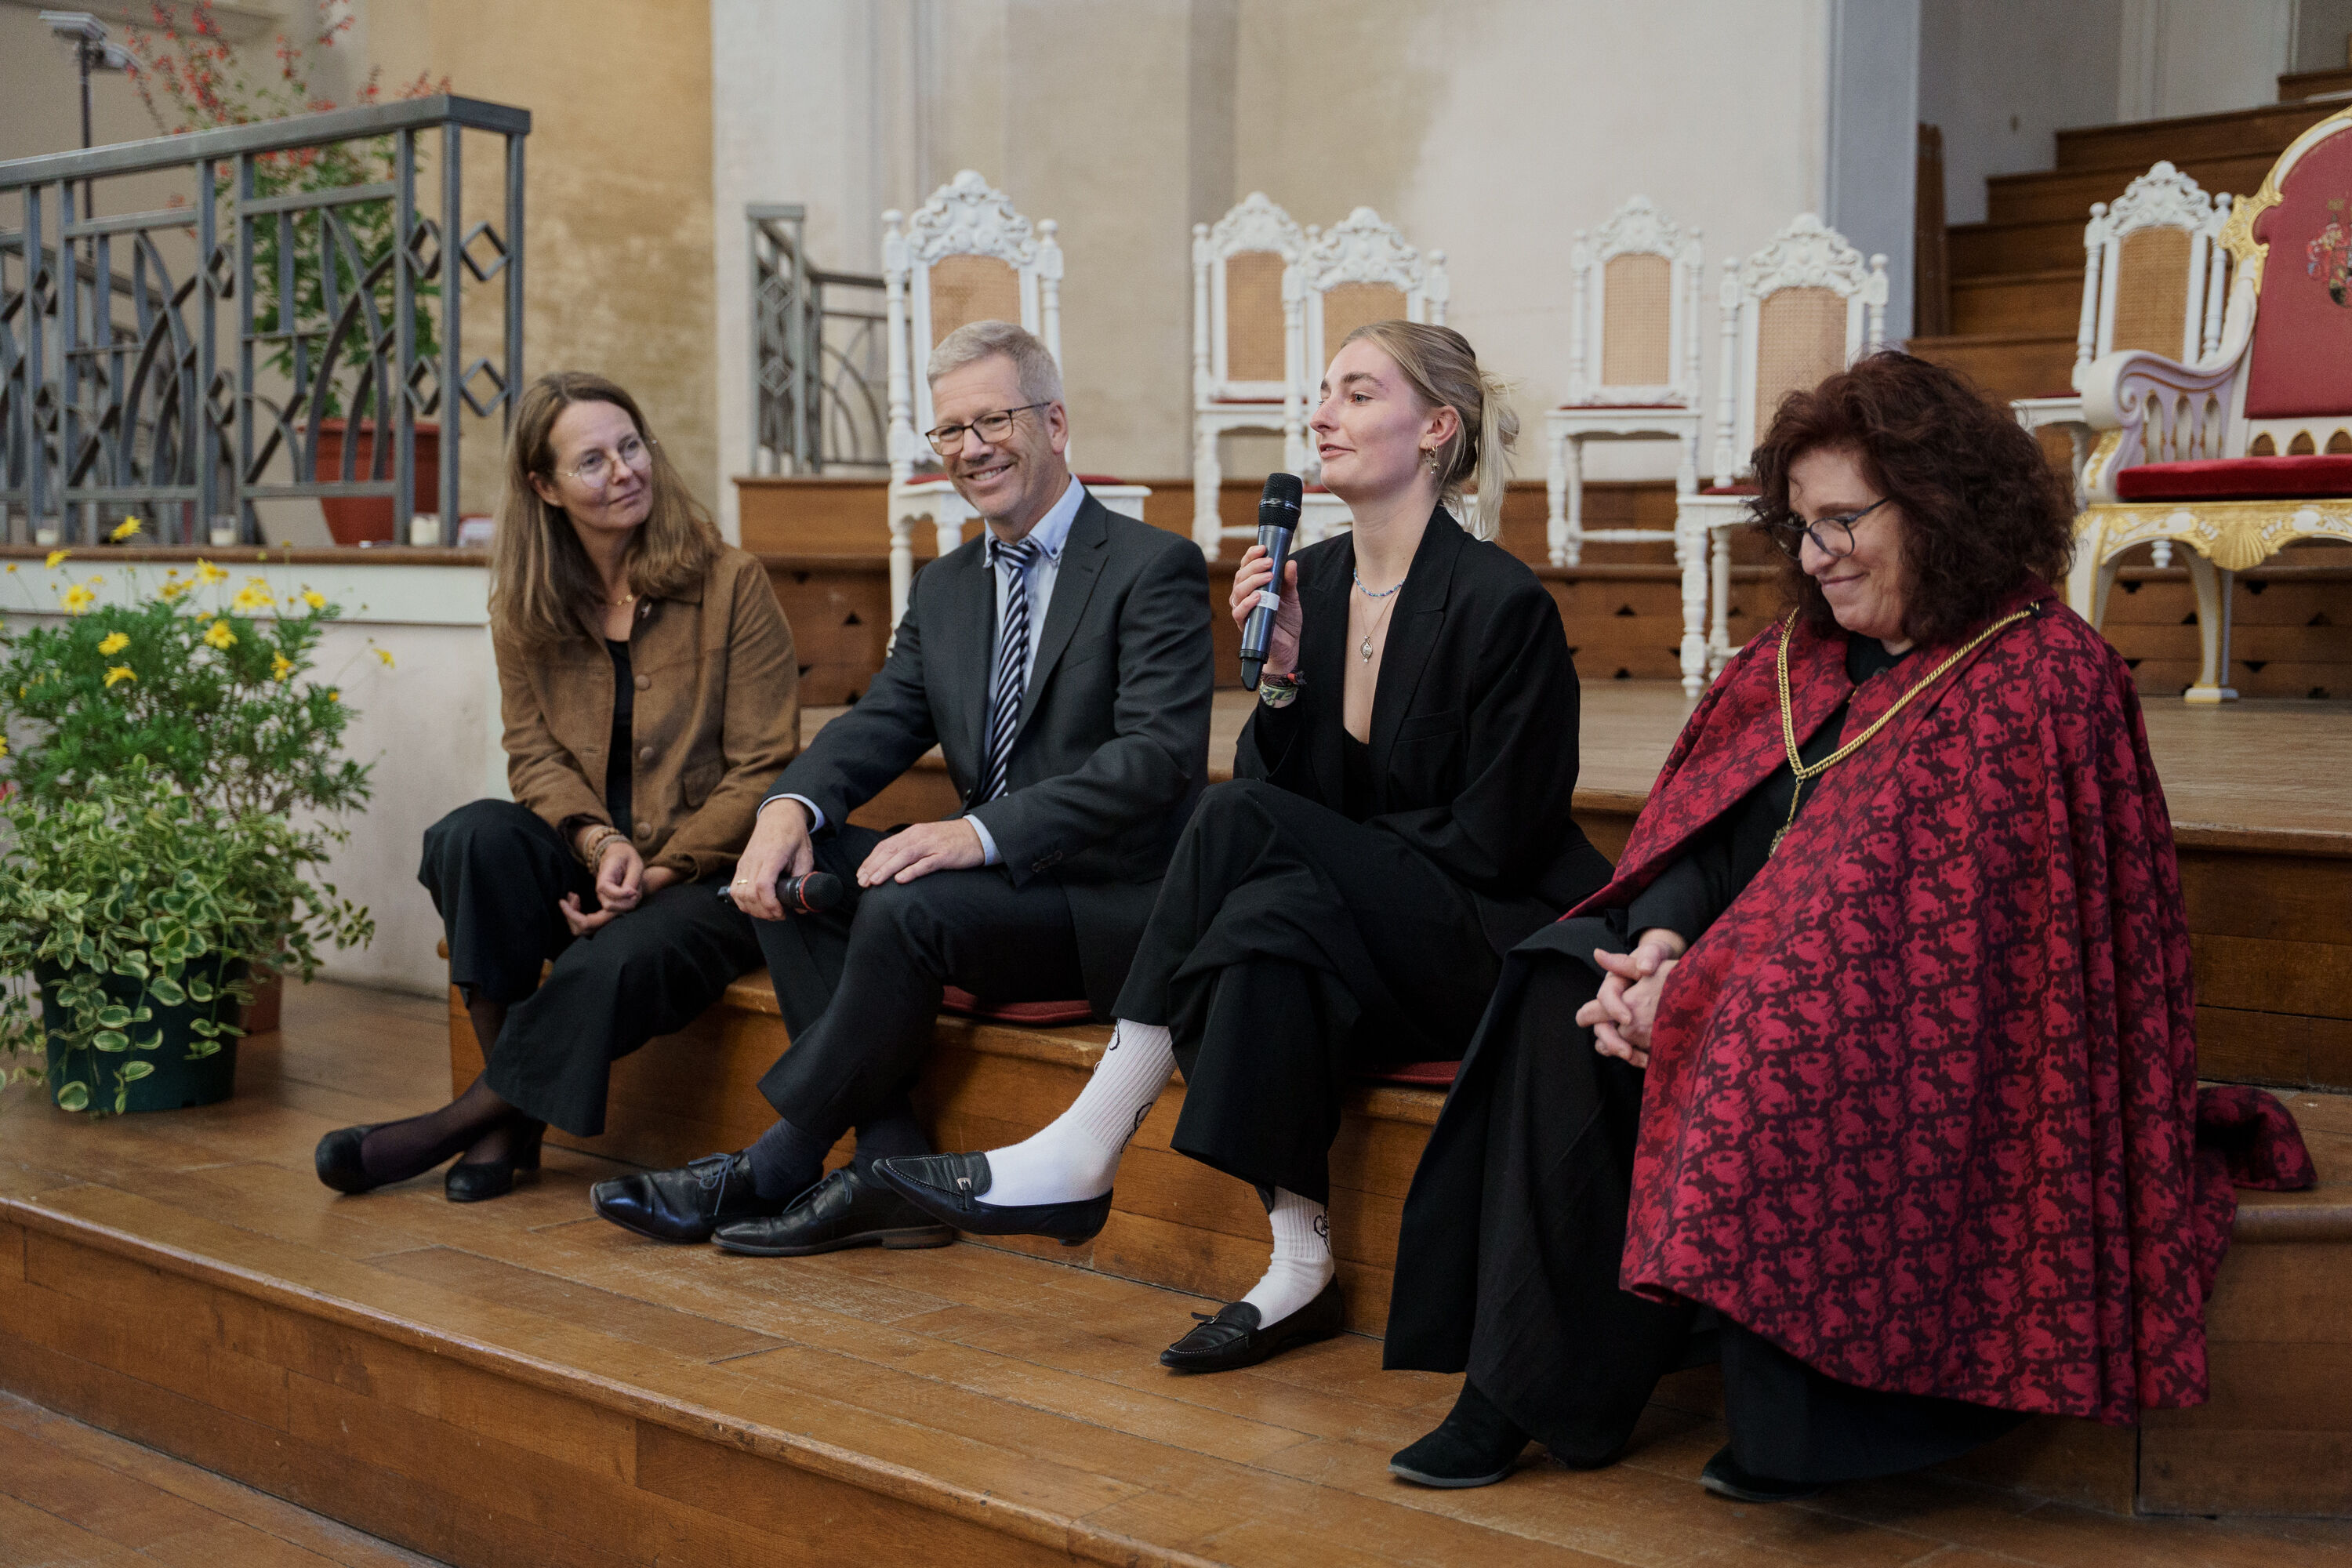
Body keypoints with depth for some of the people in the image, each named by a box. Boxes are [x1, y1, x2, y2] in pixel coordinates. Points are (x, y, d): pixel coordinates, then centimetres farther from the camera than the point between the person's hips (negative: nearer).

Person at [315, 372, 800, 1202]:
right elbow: (534, 751, 3)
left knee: (617, 960, -35)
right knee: (474, 835, -27)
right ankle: (514, 1120, -20)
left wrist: (656, 874, -16)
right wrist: (601, 843, -18)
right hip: (586, 863, 4)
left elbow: (762, 769, -7)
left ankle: (477, 1113, -10)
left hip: (708, 875, -4)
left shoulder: (731, 584, -5)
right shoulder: (525, 606, 7)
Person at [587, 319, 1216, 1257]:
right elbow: (881, 722, 7)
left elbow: (1161, 753, -20)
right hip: (992, 887, 8)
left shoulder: (1154, 567, -8)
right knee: (795, 865, -11)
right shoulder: (943, 587, 15)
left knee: (908, 906, -30)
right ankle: (890, 1171, -16)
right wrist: (792, 806, -17)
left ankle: (774, 1168, -13)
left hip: (1114, 902, -7)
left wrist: (982, 830, -29)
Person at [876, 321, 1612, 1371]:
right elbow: (1283, 781, 6)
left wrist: (1312, 853, -10)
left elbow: (1490, 841, -14)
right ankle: (1301, 1266, -25)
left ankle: (1084, 1152, -23)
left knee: (1247, 821, -27)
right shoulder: (1313, 579, 7)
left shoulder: (1504, 603, -14)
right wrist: (1281, 669, -10)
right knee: (1271, 924, -29)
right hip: (1366, 941, 6)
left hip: (1489, 944, -6)